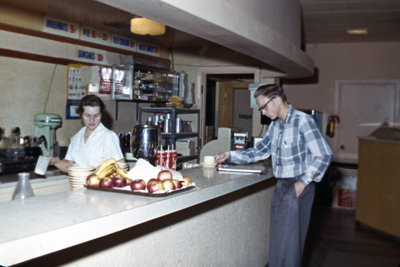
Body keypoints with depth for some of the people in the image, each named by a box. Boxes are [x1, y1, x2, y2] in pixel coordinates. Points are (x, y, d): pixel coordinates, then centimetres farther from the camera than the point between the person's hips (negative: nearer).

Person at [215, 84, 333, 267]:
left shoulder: (302, 121, -15)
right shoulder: (275, 125, 9)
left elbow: (324, 155, -16)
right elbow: (259, 151, 17)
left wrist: (304, 182, -16)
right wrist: (229, 155, 9)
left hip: (297, 187, -8)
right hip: (280, 186, 8)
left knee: (289, 239, -1)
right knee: (276, 236, 13)